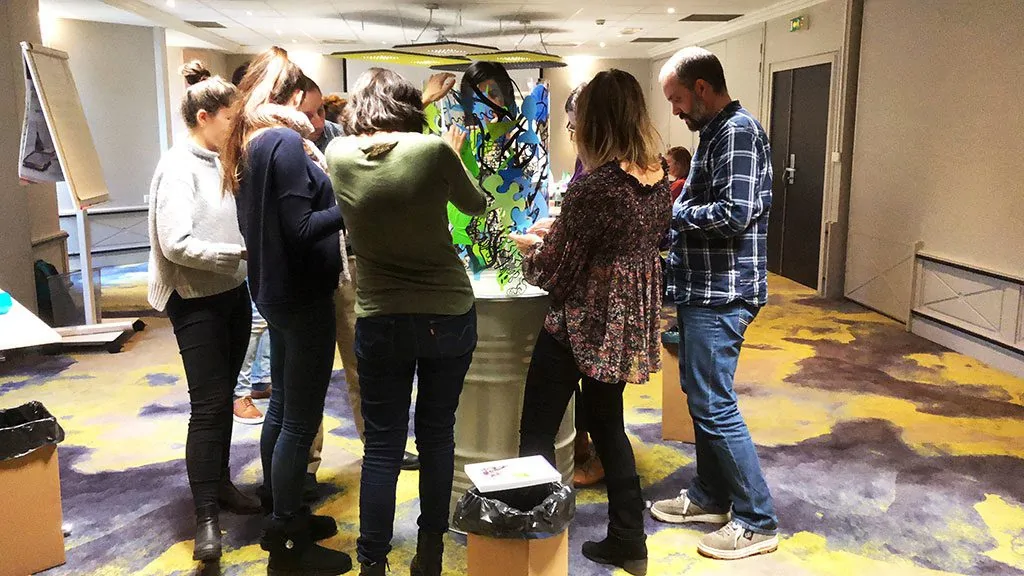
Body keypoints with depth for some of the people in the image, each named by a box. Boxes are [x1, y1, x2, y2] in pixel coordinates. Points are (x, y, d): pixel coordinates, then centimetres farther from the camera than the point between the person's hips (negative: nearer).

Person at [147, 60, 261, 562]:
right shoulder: (179, 168, -15)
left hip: (233, 292, 8)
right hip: (197, 300, -7)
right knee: (209, 404, -6)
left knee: (223, 397, 16)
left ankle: (220, 484, 30)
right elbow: (177, 244, -23)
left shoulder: (221, 161, 8)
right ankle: (206, 516, 3)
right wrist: (242, 252, -21)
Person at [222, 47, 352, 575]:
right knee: (301, 420, -2)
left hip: (273, 291, 10)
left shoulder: (247, 144, 11)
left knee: (281, 407, 18)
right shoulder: (285, 141, -17)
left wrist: (332, 198, 14)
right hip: (303, 295, -10)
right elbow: (300, 229, -22)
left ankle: (280, 516, 32)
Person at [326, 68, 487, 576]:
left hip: (380, 320, 1)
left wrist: (425, 96, 27)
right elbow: (475, 205, 6)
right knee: (437, 436, 14)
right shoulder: (433, 150, -11)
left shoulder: (338, 156, -4)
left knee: (382, 445, 9)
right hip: (449, 313, 0)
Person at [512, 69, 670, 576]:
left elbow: (556, 276, -16)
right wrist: (558, 230, 13)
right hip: (631, 323, 8)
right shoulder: (659, 177, 1)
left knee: (537, 434, 7)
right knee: (608, 426, 22)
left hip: (583, 326, -8)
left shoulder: (593, 186, -22)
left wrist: (530, 246, 5)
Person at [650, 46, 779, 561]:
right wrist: (674, 212, 3)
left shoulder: (738, 131, -15)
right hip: (701, 288, 10)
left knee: (714, 406, -5)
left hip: (720, 294, -10)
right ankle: (710, 495, 32)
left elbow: (733, 214, -25)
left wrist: (672, 212, -12)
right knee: (700, 395, 17)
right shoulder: (715, 132, 16)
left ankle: (757, 522, 8)